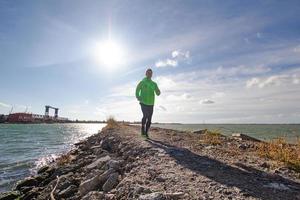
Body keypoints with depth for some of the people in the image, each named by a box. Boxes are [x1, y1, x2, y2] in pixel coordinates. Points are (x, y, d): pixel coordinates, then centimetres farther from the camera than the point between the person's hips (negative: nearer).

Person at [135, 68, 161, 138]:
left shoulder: (154, 84, 11)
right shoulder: (142, 82, 3)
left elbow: (157, 93, 7)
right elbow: (137, 91, 1)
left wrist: (158, 91, -16)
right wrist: (138, 97, -16)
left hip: (151, 104, 4)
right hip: (143, 103, -4)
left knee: (149, 119, 3)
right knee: (145, 116, -22)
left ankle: (146, 133, 16)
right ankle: (143, 130, -4)